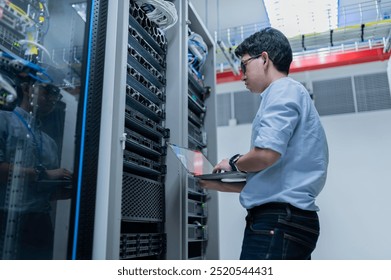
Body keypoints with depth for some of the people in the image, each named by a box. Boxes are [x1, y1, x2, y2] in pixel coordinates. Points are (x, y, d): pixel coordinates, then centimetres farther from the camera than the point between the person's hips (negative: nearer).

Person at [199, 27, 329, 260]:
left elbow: (266, 153, -23)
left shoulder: (284, 90, -5)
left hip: (278, 219, -10)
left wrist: (233, 164, -2)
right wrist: (223, 185, 22)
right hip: (291, 220, 10)